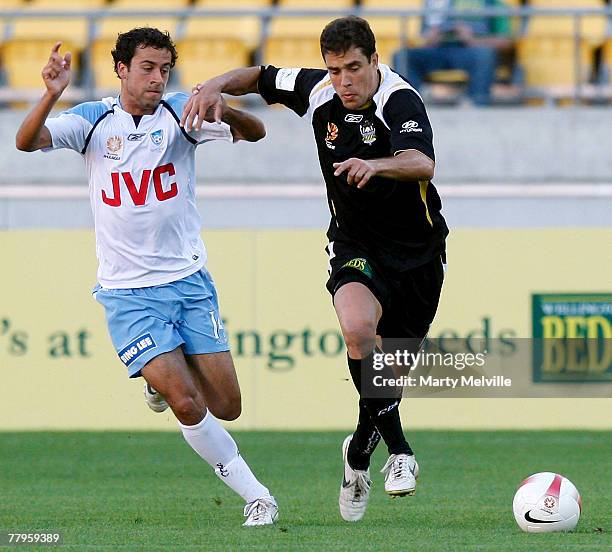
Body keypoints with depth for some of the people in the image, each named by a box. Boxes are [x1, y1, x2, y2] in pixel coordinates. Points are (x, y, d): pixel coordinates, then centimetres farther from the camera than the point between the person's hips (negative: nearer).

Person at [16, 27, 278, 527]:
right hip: (127, 292, -2)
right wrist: (52, 94, -34)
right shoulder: (93, 120, -2)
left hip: (189, 280, 2)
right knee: (188, 407, -15)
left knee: (226, 408, 1)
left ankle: (164, 378, 33)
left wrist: (223, 112, -36)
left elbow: (255, 132, -14)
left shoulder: (180, 114, -2)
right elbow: (27, 142, -15)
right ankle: (255, 496, 1)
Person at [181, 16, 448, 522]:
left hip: (417, 249, -1)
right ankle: (398, 449, -18)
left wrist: (376, 164, -62)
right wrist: (216, 86, -10)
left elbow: (422, 163, -42)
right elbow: (257, 77, 10)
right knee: (358, 328, -29)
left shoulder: (401, 101, -24)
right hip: (356, 245, 2)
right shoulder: (318, 91, -8)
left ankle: (364, 442, 38)